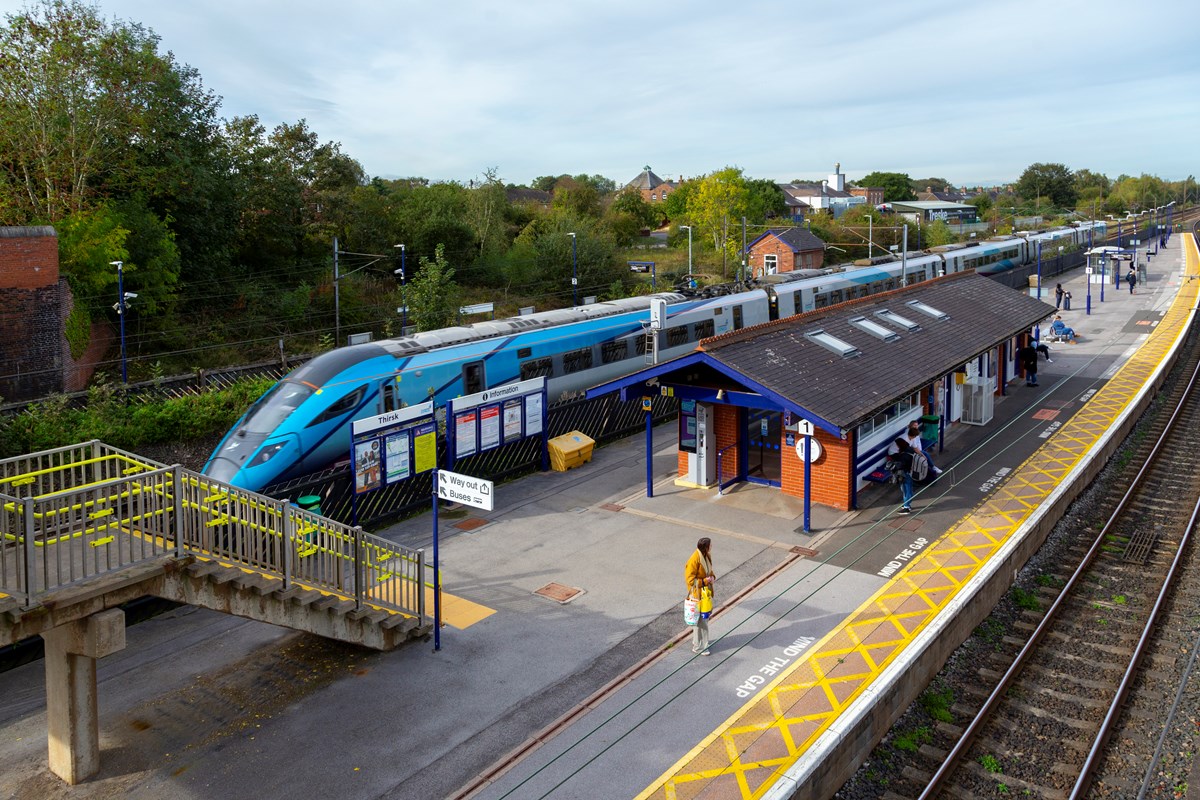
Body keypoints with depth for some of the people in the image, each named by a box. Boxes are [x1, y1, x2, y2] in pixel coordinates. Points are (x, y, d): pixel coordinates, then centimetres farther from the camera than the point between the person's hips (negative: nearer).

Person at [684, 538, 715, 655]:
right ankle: (698, 647, 10)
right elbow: (690, 579, -21)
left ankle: (697, 641, 33)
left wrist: (712, 577, -3)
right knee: (700, 620, -1)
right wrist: (704, 581, -25)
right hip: (697, 594, -9)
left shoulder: (706, 557, 3)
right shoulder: (694, 560, -24)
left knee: (704, 618, 18)